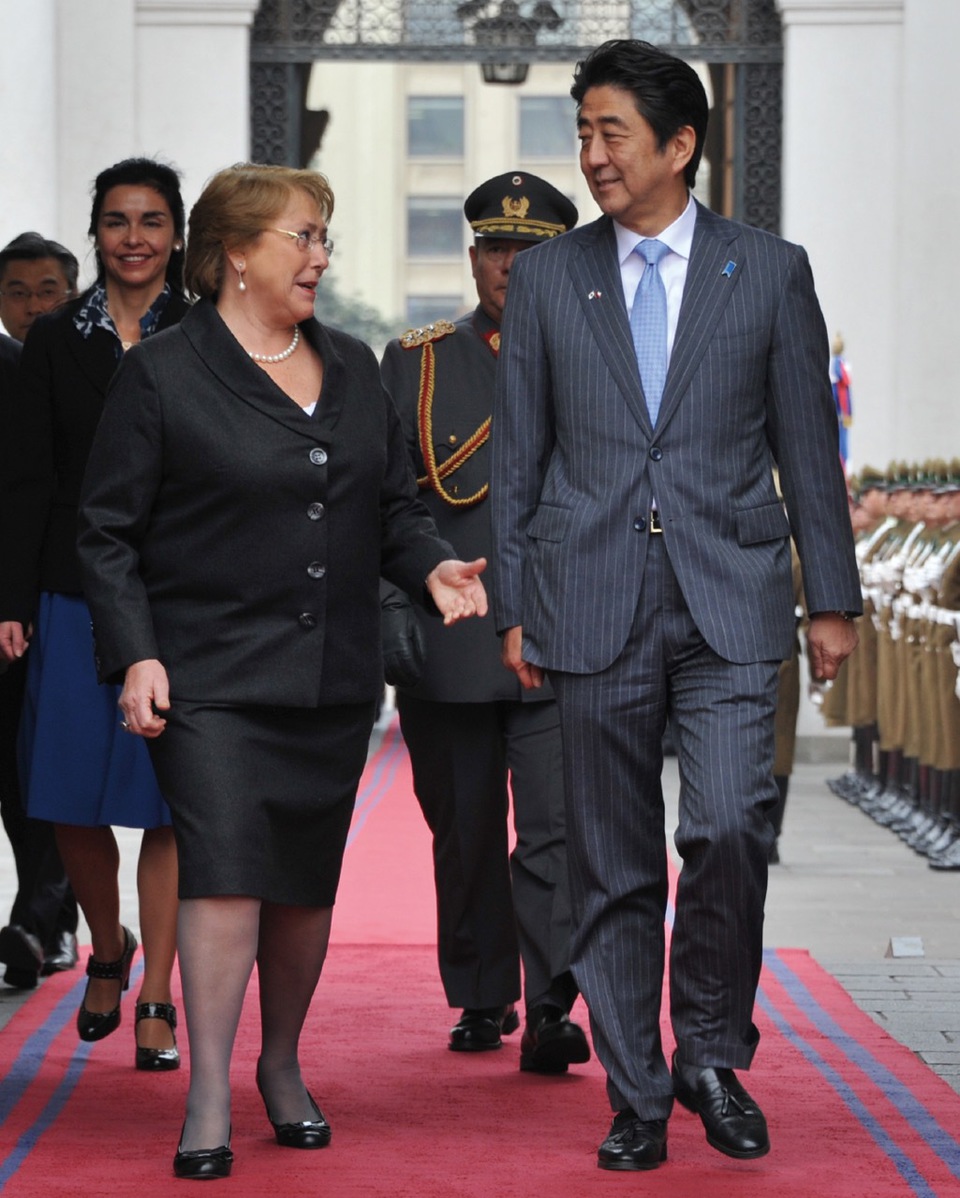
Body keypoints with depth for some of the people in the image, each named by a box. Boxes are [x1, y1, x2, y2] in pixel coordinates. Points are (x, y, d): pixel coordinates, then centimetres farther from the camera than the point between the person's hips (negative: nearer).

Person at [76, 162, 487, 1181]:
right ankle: (208, 1103, -11)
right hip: (210, 678, -5)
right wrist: (135, 655, -12)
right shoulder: (163, 375, -3)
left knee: (307, 879, 9)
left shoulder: (353, 369, 15)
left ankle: (282, 1067, 26)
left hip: (332, 678, 5)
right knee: (224, 868, -14)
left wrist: (432, 565, -1)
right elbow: (109, 533, -3)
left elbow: (393, 504, 20)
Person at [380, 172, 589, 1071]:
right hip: (450, 650, 1)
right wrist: (391, 614, -4)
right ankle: (481, 1001, 22)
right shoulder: (413, 364, 8)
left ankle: (550, 1012, -14)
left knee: (555, 827, -12)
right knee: (464, 836, 9)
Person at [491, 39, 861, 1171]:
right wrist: (514, 608, 5)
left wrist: (832, 600, 6)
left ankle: (712, 1048, 5)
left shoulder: (769, 272, 5)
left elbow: (807, 447, 8)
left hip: (728, 607, -1)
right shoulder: (544, 279, 8)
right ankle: (637, 1096, 14)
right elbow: (519, 458, 10)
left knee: (729, 828, -17)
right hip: (594, 608, 2)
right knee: (612, 866, 4)